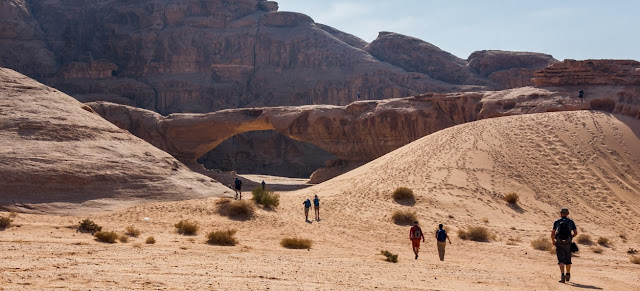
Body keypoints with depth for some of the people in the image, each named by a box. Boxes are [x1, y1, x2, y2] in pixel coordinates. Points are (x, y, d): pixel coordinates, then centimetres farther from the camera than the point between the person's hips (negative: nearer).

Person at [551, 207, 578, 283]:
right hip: (568, 243, 2)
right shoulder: (571, 222, 6)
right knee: (568, 259, 19)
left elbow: (553, 233, -4)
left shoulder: (556, 222, 3)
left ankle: (562, 275, -21)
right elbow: (575, 233, 5)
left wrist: (553, 240, 13)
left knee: (561, 260, -4)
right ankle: (568, 275, 32)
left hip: (559, 243, -2)